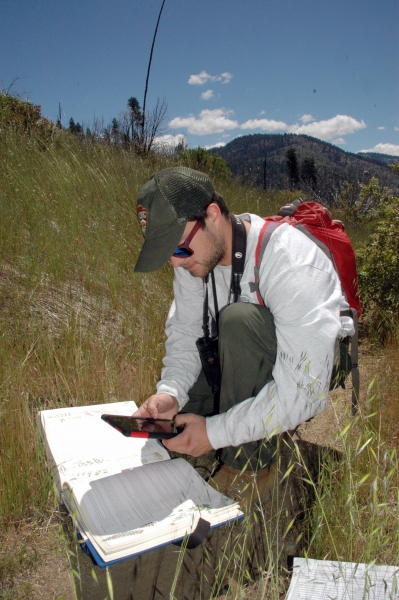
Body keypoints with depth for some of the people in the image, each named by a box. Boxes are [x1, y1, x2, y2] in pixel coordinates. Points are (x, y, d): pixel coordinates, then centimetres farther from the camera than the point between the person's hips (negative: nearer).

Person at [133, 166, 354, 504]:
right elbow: (184, 331, -6)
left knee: (240, 320, -36)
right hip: (244, 362, 7)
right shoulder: (196, 252, -12)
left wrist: (216, 432, -31)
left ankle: (250, 465, -18)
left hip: (319, 360, -6)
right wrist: (169, 392, -24)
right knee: (170, 420, -5)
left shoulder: (293, 263, -33)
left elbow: (304, 392, -34)